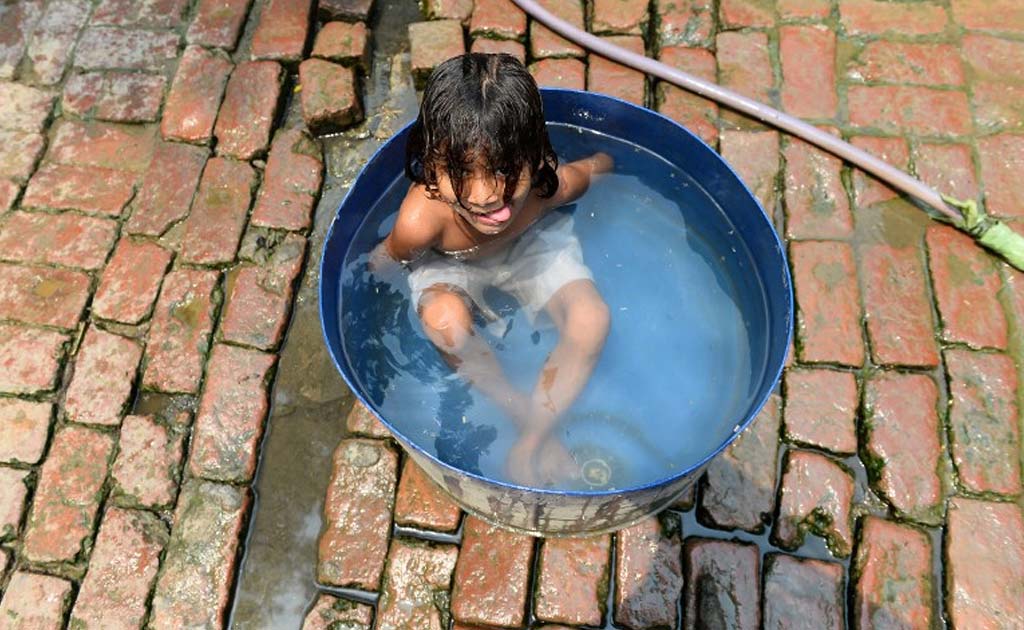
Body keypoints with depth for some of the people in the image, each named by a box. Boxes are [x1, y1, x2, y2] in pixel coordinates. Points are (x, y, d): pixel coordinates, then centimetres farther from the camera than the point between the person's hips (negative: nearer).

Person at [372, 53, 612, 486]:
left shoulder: (551, 185, -35)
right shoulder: (421, 218, -42)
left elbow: (592, 167, -9)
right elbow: (385, 260, -17)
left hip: (530, 244, 2)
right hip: (450, 265, -2)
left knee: (591, 319, -18)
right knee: (444, 319, -34)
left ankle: (531, 442, -6)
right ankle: (519, 410, -9)